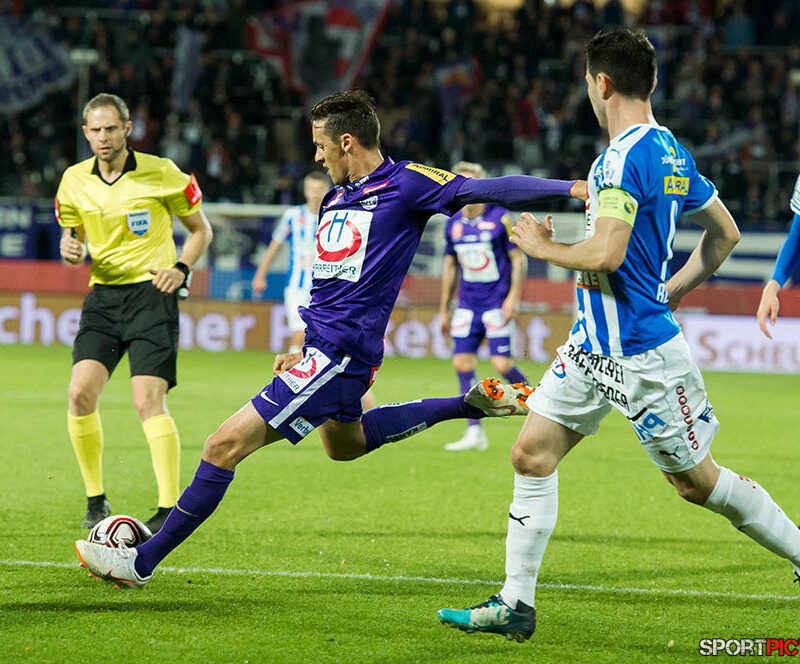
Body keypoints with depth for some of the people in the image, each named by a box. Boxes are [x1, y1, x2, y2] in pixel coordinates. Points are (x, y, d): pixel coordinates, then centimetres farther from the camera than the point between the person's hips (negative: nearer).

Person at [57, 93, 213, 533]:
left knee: (148, 401, -16)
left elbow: (200, 229, 8)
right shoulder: (74, 181, 6)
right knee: (81, 393, -11)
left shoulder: (161, 174, -4)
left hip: (152, 292, -4)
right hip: (103, 294, 4)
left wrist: (181, 268, -9)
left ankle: (170, 508, -13)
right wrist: (71, 251, -6)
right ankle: (96, 499, 5)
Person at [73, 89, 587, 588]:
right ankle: (471, 403, 34)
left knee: (227, 444, -13)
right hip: (322, 348, 11)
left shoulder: (406, 184, -10)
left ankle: (143, 562, -6)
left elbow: (486, 189, -18)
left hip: (343, 356, -11)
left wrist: (572, 187, -28)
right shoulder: (335, 200, 15)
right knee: (345, 444, 35)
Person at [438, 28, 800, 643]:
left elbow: (607, 254, -28)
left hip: (642, 353, -10)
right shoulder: (670, 151, 10)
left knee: (697, 481, 3)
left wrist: (543, 247, -10)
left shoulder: (624, 156, -20)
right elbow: (725, 233, 18)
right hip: (595, 346, 10)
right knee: (532, 454, 4)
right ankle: (516, 605, 6)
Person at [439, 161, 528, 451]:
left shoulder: (501, 219, -7)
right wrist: (444, 310, 17)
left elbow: (519, 259, -4)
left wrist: (513, 297, -13)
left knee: (502, 364, -14)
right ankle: (475, 433, 1)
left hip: (497, 304, -5)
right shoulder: (453, 223, 8)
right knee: (462, 363, -4)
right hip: (467, 305, 5)